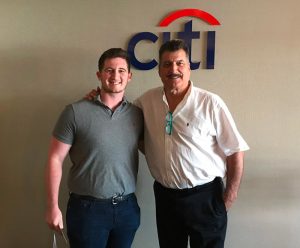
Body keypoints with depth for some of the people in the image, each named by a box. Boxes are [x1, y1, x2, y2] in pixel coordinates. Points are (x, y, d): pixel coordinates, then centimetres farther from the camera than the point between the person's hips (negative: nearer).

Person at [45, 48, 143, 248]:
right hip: (87, 208, -3)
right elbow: (56, 159, -7)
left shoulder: (137, 114, 2)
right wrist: (53, 207, -8)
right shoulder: (76, 112, -9)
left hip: (127, 207, 4)